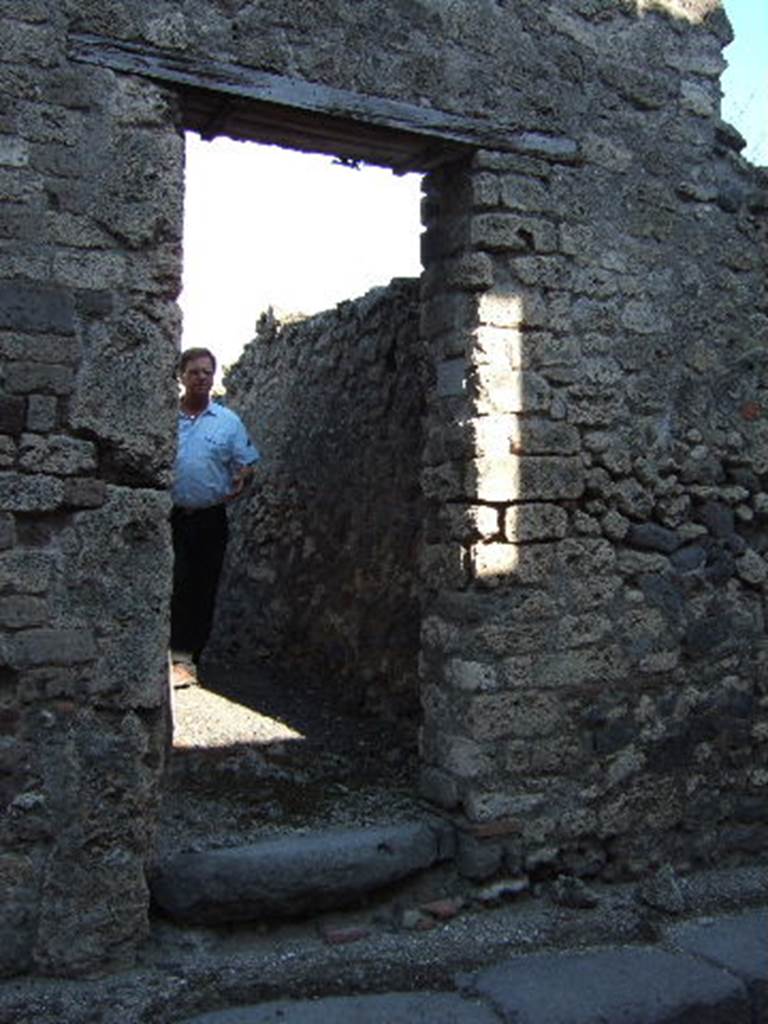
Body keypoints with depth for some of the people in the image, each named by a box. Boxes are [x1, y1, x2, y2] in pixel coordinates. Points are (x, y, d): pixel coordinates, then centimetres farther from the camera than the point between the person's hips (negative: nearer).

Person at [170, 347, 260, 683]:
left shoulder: (229, 422, 7)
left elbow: (246, 463, 8)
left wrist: (241, 480, -14)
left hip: (211, 519, 2)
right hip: (170, 516, -2)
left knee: (203, 589, 7)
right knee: (175, 585, -12)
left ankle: (191, 656, 18)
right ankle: (180, 656, -6)